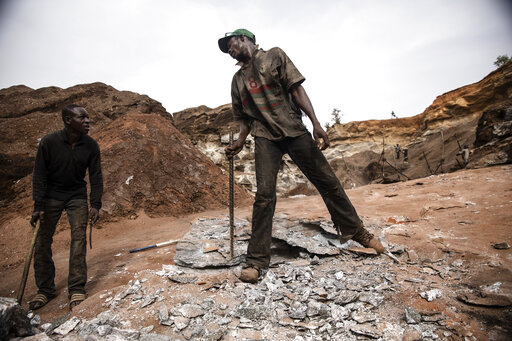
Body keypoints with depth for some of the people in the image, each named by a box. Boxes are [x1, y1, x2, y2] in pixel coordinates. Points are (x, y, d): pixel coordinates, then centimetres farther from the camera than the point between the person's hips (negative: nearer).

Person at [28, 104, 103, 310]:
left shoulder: (91, 146, -9)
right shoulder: (49, 142, -14)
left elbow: (96, 177, -5)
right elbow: (39, 175, -10)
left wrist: (96, 204, -11)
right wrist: (38, 206, -14)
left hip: (77, 196, 0)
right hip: (51, 196, 0)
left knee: (78, 238, -9)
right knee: (42, 241, 1)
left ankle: (77, 290, -2)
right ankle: (45, 290, 18)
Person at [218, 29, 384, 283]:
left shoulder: (274, 56, 10)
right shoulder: (238, 79, 21)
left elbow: (296, 89, 1)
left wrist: (315, 123, -9)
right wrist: (238, 144, 6)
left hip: (294, 130, -1)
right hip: (265, 138, 2)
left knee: (327, 181, 1)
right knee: (264, 194, -12)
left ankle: (355, 231, 20)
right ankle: (256, 260, -6)